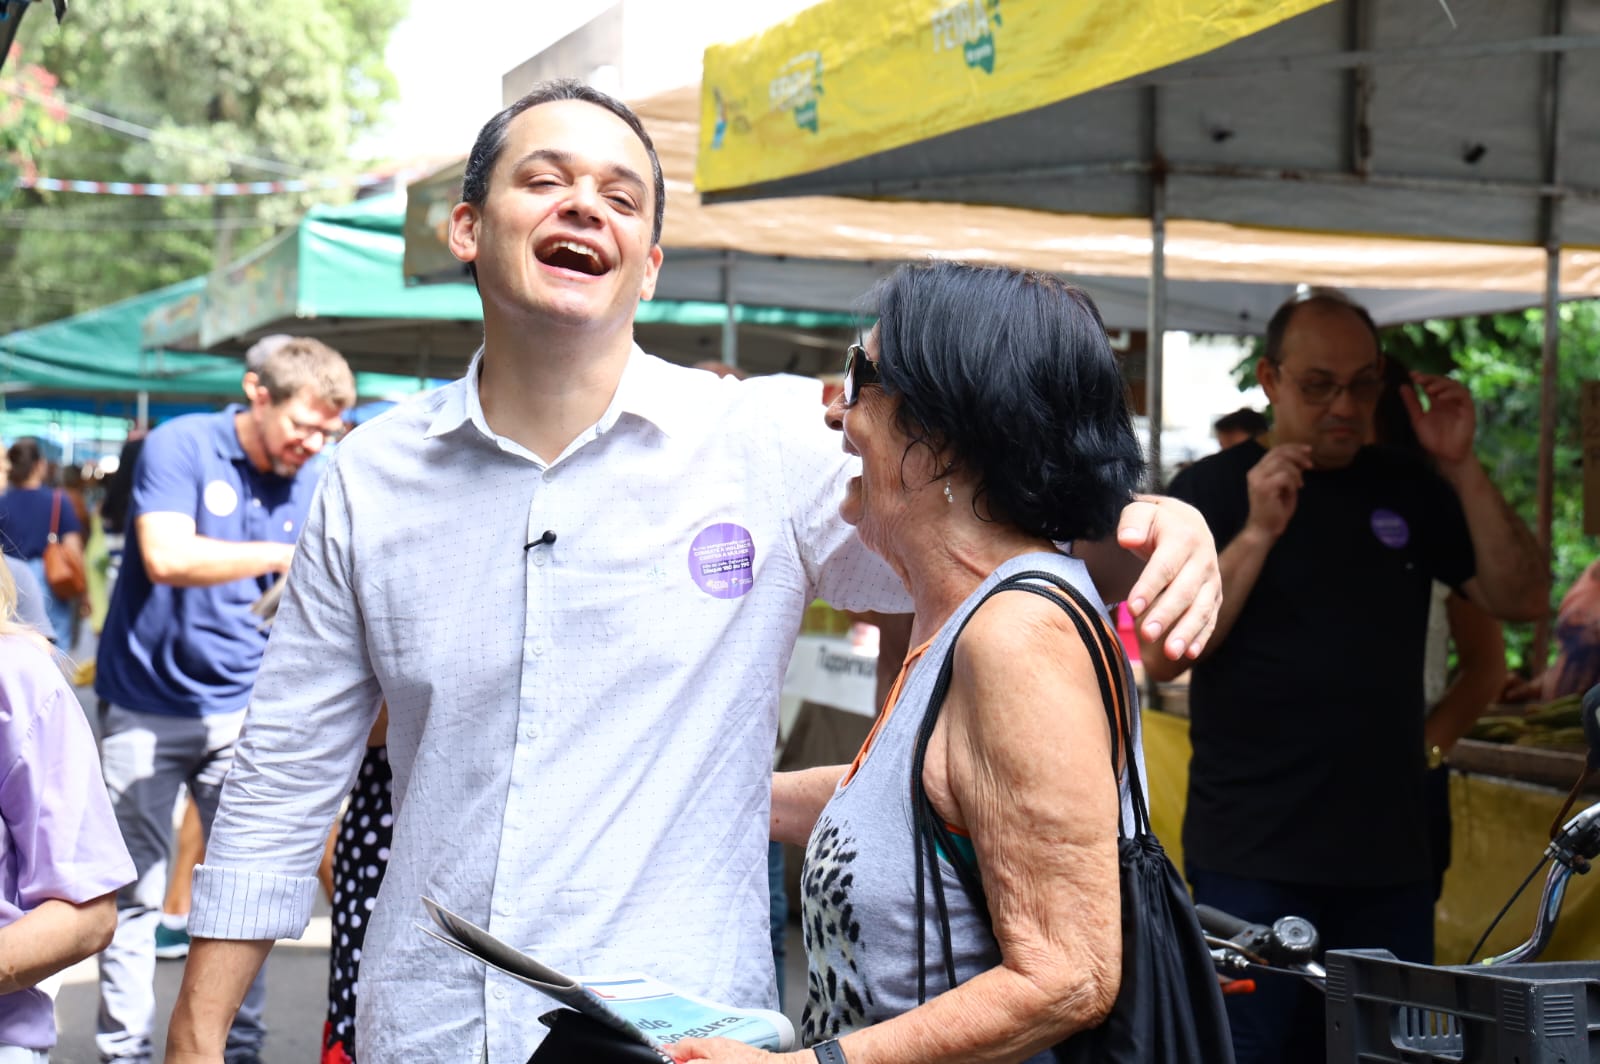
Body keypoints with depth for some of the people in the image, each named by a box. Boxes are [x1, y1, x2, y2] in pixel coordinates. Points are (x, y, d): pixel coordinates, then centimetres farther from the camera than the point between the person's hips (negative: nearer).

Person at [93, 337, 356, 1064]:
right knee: (135, 891, 2)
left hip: (242, 709, 4)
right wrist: (283, 555, -30)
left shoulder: (313, 482, 3)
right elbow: (167, 557, -26)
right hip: (148, 708, -4)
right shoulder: (180, 447, -11)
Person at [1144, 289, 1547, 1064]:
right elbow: (1161, 656, -10)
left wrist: (1463, 470, -7)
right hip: (1253, 857, -4)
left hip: (1389, 855, 4)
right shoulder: (1211, 492, -1)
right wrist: (1257, 534, -19)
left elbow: (1520, 601, 2)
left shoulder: (1409, 491, 10)